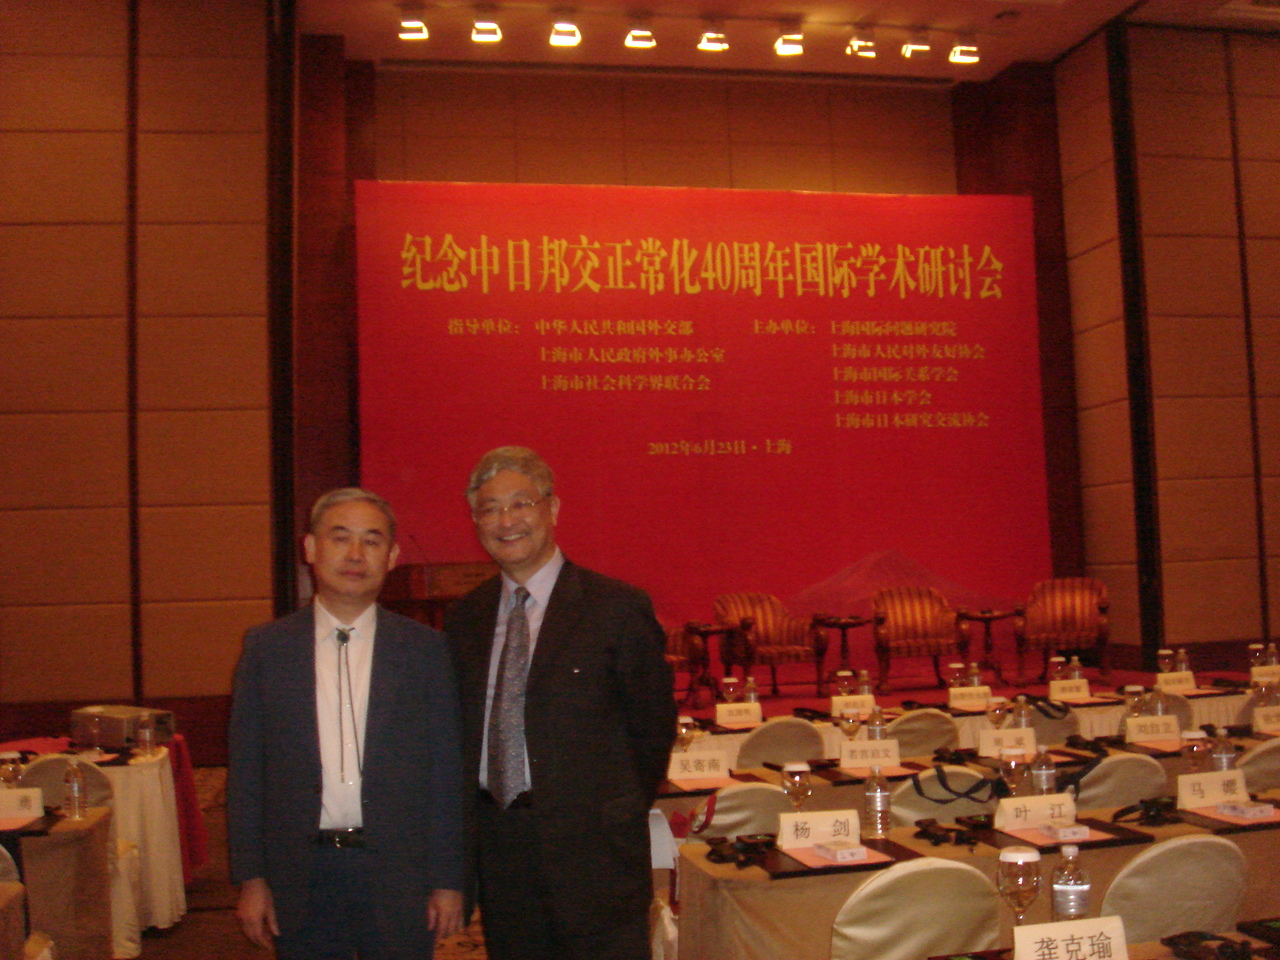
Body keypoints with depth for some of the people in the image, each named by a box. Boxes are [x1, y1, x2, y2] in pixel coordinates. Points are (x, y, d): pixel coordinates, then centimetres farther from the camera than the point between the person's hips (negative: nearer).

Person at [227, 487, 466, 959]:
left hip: (398, 876, 0)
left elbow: (446, 772, 1)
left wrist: (448, 880, -1)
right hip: (300, 878, 1)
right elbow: (246, 770, 4)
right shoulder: (266, 647, 2)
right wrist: (250, 877, 0)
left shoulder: (425, 649, 0)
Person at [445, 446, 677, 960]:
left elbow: (654, 725, -2)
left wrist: (619, 814, 3)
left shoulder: (617, 608, -7)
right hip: (497, 847, 5)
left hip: (592, 847, -4)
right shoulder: (466, 618, 8)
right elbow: (462, 727, 14)